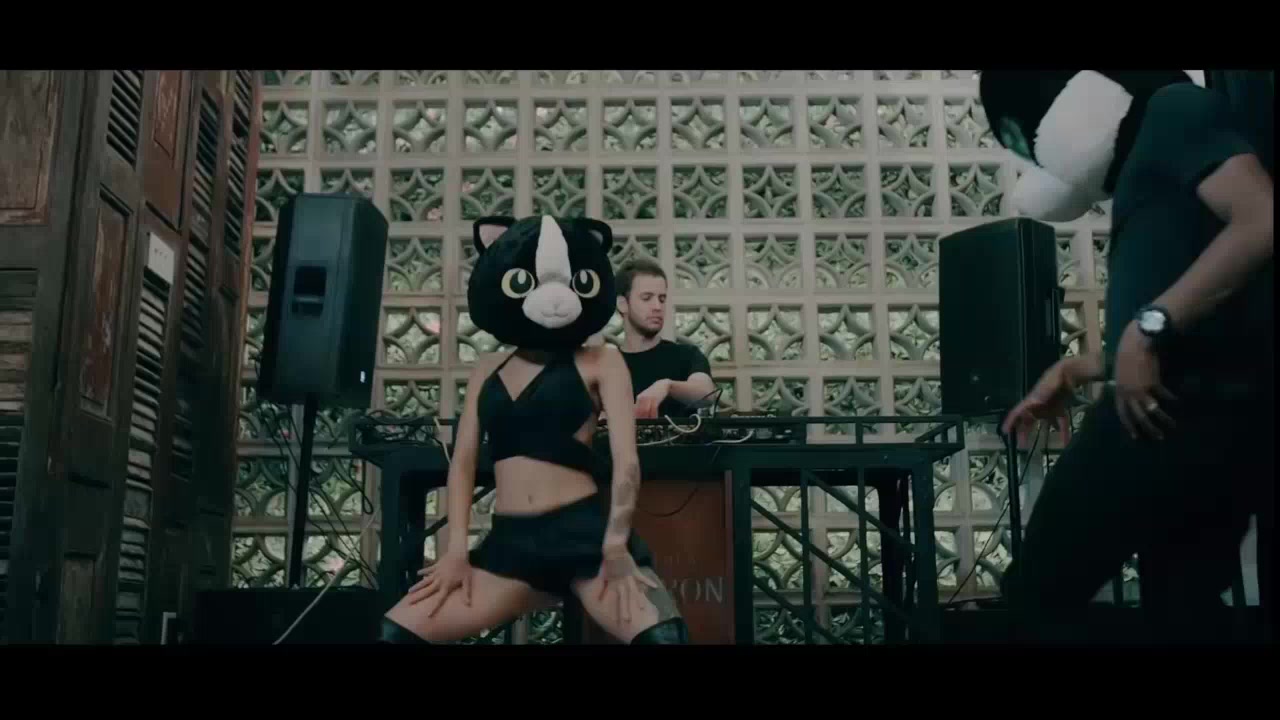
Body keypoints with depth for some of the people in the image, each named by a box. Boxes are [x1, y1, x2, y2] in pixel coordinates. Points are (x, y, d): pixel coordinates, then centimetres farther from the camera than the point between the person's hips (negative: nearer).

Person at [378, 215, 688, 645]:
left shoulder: (599, 363, 3)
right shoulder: (488, 371, 16)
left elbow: (626, 459, -7)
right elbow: (463, 460, 13)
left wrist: (616, 544, -17)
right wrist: (456, 547, 4)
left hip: (584, 531, -4)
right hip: (509, 542, 5)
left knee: (660, 634, -27)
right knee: (399, 629, -4)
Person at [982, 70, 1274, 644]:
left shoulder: (1173, 109, -1)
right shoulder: (1148, 151, 24)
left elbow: (1263, 220, -18)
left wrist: (1149, 326, -21)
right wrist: (1077, 370, 24)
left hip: (1181, 404, -10)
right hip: (1215, 404, 10)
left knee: (1038, 590, -3)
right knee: (1183, 606, 14)